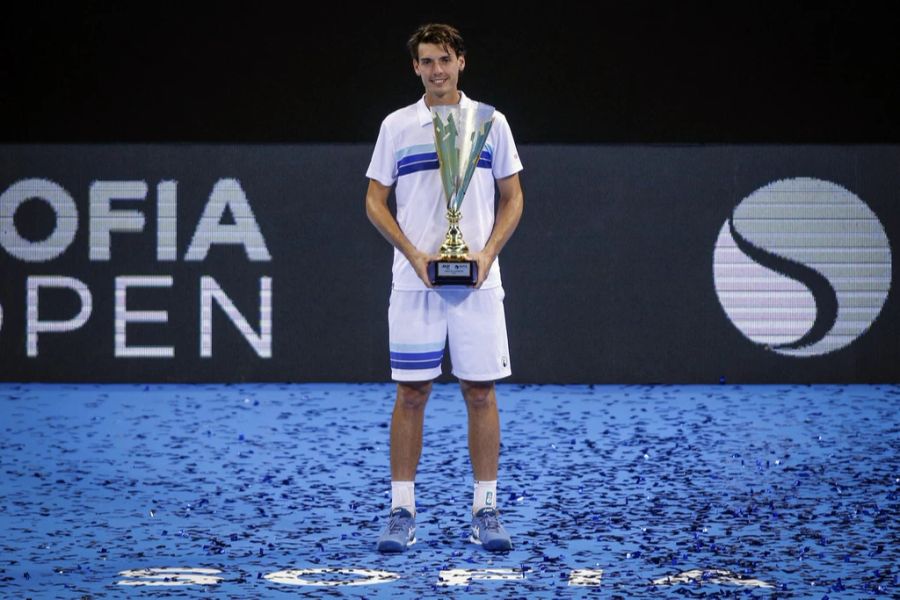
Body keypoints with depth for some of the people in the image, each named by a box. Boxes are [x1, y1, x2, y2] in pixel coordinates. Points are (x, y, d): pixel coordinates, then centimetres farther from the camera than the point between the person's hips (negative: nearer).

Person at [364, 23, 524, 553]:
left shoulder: (491, 123, 5)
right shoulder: (397, 126, 5)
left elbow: (513, 199, 8)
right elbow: (376, 200, 6)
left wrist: (487, 252, -8)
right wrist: (414, 253, -8)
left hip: (477, 281, 0)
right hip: (414, 283, 0)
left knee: (481, 393, 1)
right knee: (411, 393, 0)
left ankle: (486, 510, 7)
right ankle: (402, 511, 5)